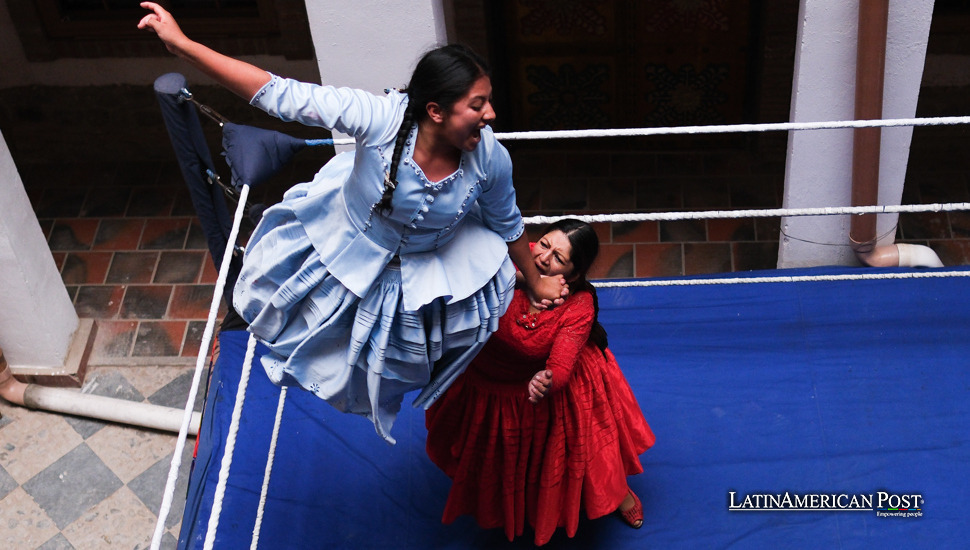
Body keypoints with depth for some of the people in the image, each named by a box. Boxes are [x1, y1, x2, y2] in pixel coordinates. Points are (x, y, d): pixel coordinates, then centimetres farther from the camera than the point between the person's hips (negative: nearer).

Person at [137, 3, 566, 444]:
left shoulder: (491, 159, -31)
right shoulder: (382, 118, -40)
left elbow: (507, 225, -9)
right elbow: (278, 94, -39)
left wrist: (535, 281, 7)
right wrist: (180, 43, -42)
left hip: (427, 271, 1)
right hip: (348, 239, -1)